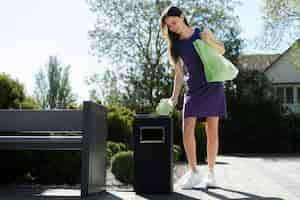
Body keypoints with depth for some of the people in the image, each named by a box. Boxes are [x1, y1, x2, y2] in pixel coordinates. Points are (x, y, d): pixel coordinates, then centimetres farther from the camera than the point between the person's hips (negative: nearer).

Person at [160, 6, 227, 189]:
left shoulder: (202, 32, 2)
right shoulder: (175, 45, 6)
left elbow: (222, 50, 12)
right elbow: (179, 74, 8)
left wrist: (208, 40, -7)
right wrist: (174, 96, -2)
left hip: (213, 85, -1)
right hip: (193, 89, 2)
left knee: (212, 130, -2)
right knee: (187, 129, -14)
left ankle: (211, 173, 7)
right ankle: (194, 173, -6)